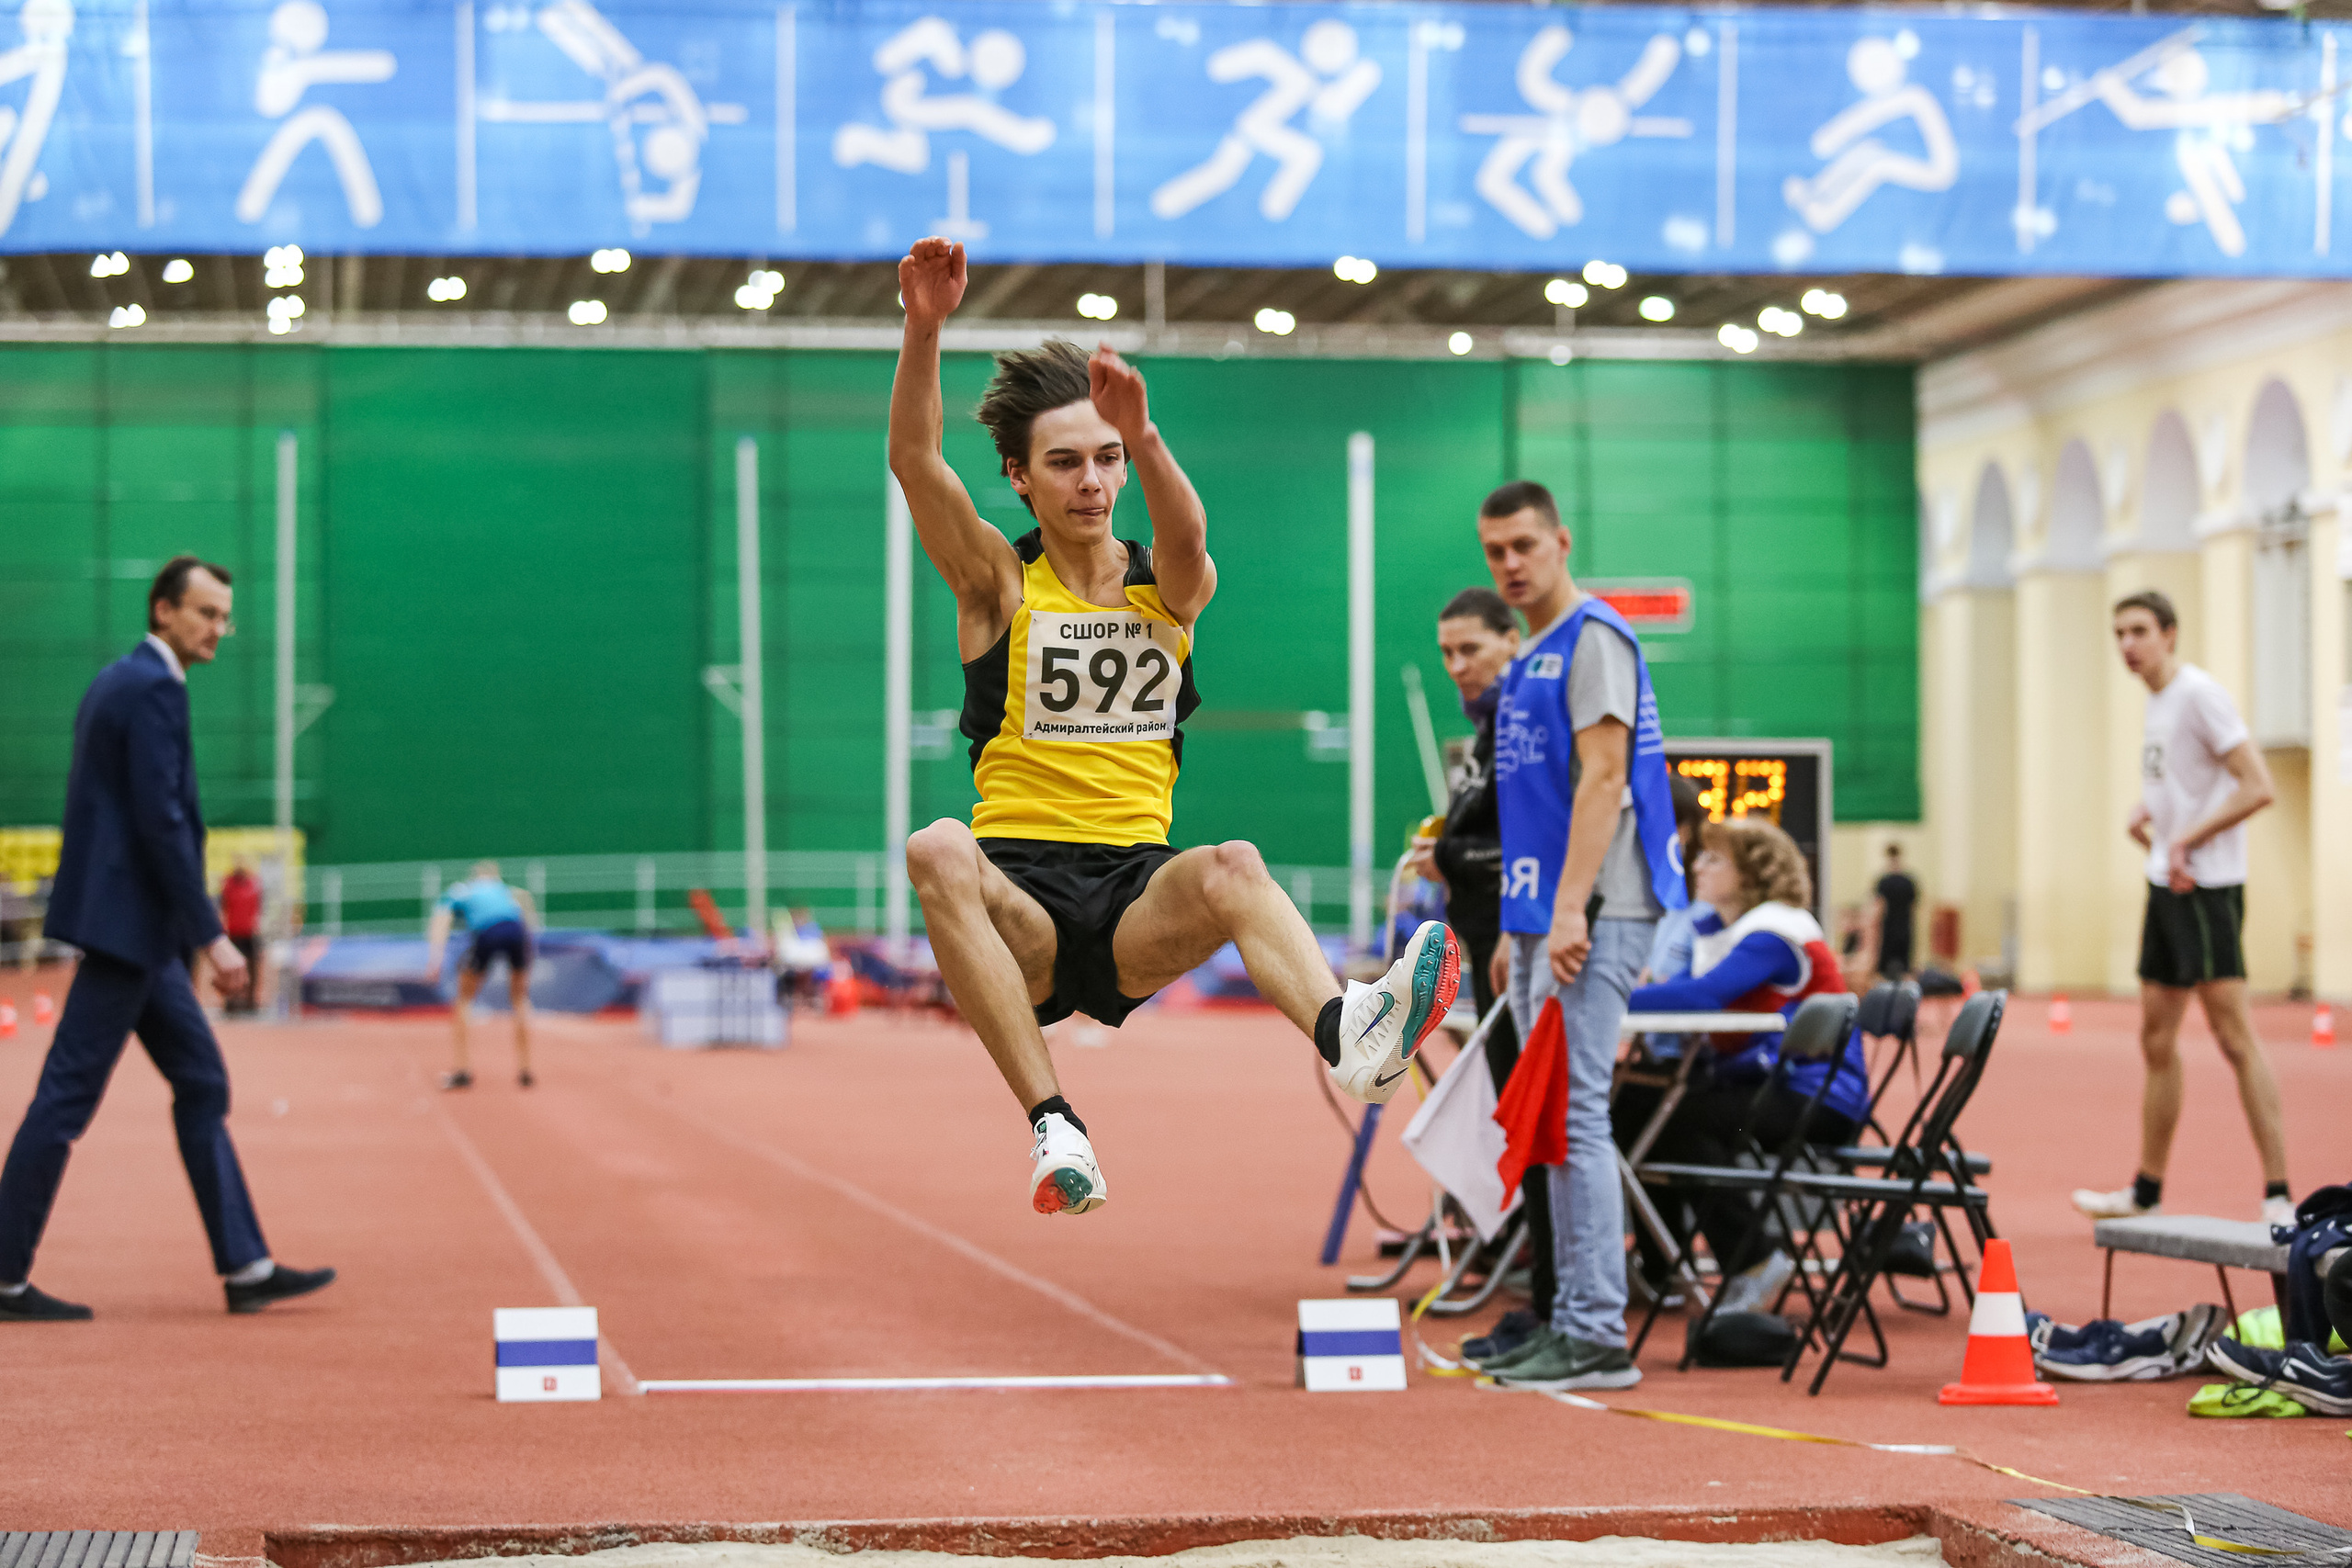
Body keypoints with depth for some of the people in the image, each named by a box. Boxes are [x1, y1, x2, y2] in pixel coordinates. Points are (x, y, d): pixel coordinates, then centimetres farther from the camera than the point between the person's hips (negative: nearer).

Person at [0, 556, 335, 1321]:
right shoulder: (155, 689, -15)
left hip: (135, 925, 11)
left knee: (202, 1084, 11)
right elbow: (161, 821, -21)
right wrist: (211, 936, -19)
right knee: (68, 1095, -5)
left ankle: (245, 1267, 12)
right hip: (127, 920, -11)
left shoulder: (118, 681, 16)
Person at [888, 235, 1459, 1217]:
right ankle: (1052, 1126, -45)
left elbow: (1187, 533, -15)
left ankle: (1349, 1037, -62)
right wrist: (924, 327, -25)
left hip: (1137, 907, 1)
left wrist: (1141, 436, -36)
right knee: (937, 852, -34)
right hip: (1019, 898, -1)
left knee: (1232, 866, -32)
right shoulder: (999, 582, 9)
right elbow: (915, 462, -9)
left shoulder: (1169, 585, 10)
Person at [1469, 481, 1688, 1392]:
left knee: (1573, 1116, -12)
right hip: (1541, 916, 10)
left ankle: (1597, 1336, -12)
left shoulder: (1594, 639, -8)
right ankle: (1570, 1319, 15)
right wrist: (1514, 930, 20)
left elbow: (1602, 778, -17)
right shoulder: (1528, 660, 20)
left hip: (1592, 918, -10)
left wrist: (1569, 911, -23)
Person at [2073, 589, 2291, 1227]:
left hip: (2206, 887, -9)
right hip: (2166, 887, 9)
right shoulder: (2156, 701, 14)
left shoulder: (2199, 693, -13)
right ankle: (2146, 1192, 21)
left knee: (2234, 1036, -12)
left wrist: (2185, 840, -21)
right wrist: (2144, 811, 8)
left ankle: (2278, 1194, -12)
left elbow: (2257, 786, -20)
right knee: (2156, 1041, 12)